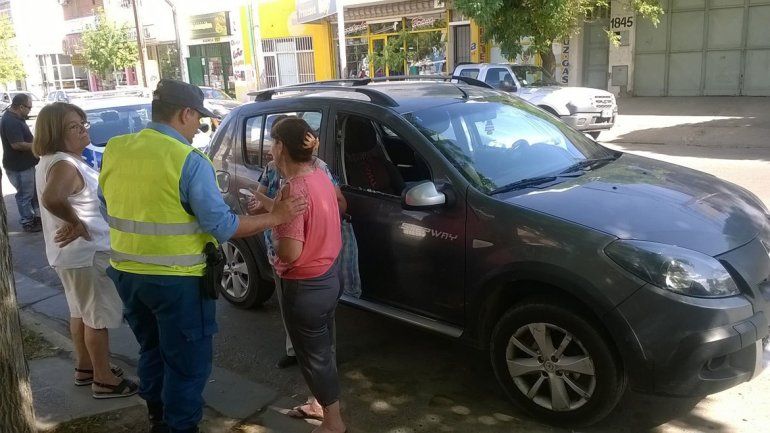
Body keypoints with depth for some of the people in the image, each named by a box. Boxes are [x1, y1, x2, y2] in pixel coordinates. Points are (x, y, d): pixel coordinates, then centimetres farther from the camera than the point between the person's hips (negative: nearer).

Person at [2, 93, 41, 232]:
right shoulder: (10, 121, -25)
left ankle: (37, 215, 33)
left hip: (26, 163, 10)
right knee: (25, 195, 2)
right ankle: (28, 223, 14)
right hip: (18, 167, -10)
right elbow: (17, 144, -30)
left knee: (34, 192, 20)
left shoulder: (16, 117, 8)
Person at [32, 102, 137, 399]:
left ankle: (85, 368, 36)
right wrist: (76, 223, -28)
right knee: (98, 317, 1)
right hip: (87, 253, -10)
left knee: (81, 313, 21)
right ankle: (104, 380, 12)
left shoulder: (52, 162, 10)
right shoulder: (64, 165, -24)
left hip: (72, 252, 10)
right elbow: (52, 198, -43)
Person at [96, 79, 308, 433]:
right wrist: (275, 217, -10)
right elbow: (223, 227, -19)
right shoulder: (190, 162, -18)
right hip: (176, 281, -7)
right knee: (187, 364, 9)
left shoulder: (114, 150, 2)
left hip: (126, 273, 8)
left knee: (152, 350, 26)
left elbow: (110, 212, 14)